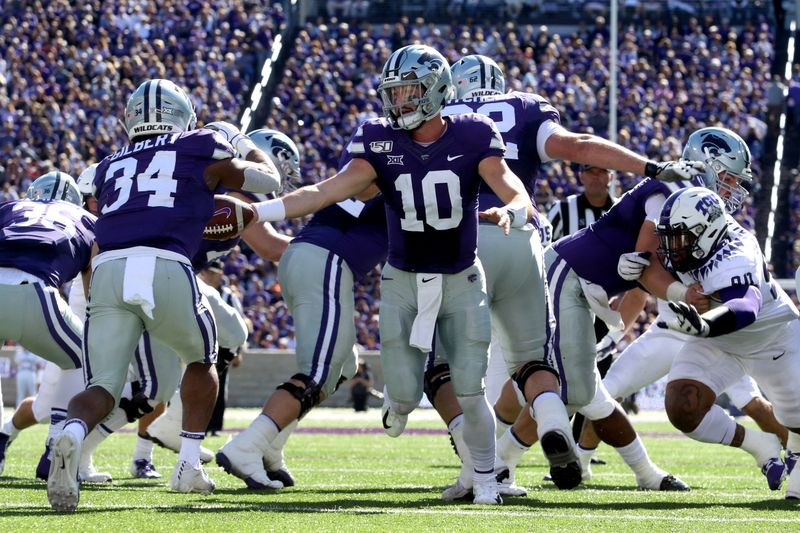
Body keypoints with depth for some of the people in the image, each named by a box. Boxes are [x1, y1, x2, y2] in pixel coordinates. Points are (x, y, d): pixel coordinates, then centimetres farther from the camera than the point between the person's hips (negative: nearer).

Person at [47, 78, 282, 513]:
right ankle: (189, 467, 22)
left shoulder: (109, 167, 28)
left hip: (108, 269, 2)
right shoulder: (200, 150, 20)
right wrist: (239, 142, 52)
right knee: (201, 358, 27)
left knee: (102, 389, 3)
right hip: (167, 270, -2)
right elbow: (269, 179, 33)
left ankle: (72, 433, -32)